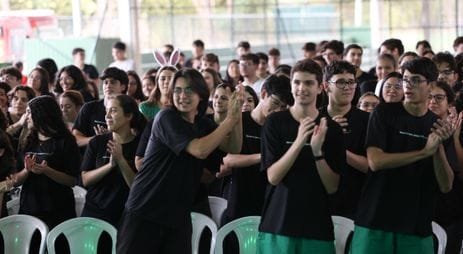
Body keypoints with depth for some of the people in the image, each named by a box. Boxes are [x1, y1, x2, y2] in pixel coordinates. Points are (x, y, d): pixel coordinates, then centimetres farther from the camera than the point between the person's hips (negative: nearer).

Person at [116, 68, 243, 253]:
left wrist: (237, 115, -10)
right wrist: (230, 119, -16)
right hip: (144, 211, -6)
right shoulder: (167, 118, -10)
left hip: (178, 215, 6)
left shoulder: (203, 125, 11)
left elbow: (234, 148, 3)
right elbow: (200, 150, -20)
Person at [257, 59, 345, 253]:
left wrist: (317, 151, -16)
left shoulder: (331, 129, 3)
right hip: (277, 225, -1)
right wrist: (299, 142, -20)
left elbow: (332, 187, -1)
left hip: (317, 227, 1)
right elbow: (273, 177, -8)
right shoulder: (275, 122, 0)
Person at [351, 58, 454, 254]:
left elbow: (446, 186, 1)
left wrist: (438, 146, -14)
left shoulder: (439, 125, 7)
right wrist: (424, 152, -16)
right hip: (375, 222, -2)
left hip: (418, 227, 2)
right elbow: (375, 161, -14)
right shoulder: (384, 113, -1)